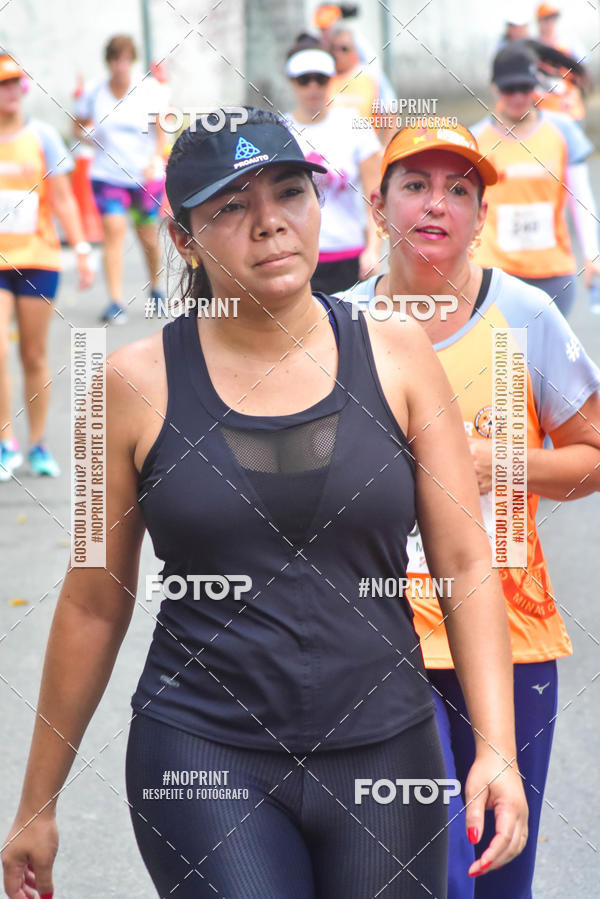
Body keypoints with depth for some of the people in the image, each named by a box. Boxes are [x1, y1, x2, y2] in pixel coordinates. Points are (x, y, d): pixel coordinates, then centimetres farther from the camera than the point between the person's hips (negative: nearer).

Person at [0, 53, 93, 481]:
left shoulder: (41, 135, 2)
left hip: (37, 258, 1)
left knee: (35, 355, 6)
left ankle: (38, 443, 18)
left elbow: (61, 197, 3)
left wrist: (81, 249, -4)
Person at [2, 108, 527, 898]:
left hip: (384, 758, 2)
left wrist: (497, 750, -9)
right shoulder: (140, 382, -3)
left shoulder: (394, 355, 1)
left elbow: (467, 564, 2)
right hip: (203, 760, -2)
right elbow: (93, 604, 4)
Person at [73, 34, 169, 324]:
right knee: (114, 232, -14)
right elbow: (79, 126, 15)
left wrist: (155, 163, -15)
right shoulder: (94, 94, 2)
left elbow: (162, 133, -1)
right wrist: (88, 134, -9)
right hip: (108, 175, 0)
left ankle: (155, 288, 32)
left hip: (146, 176, 0)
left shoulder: (151, 90, -3)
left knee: (148, 238, 5)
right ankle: (115, 301, -15)